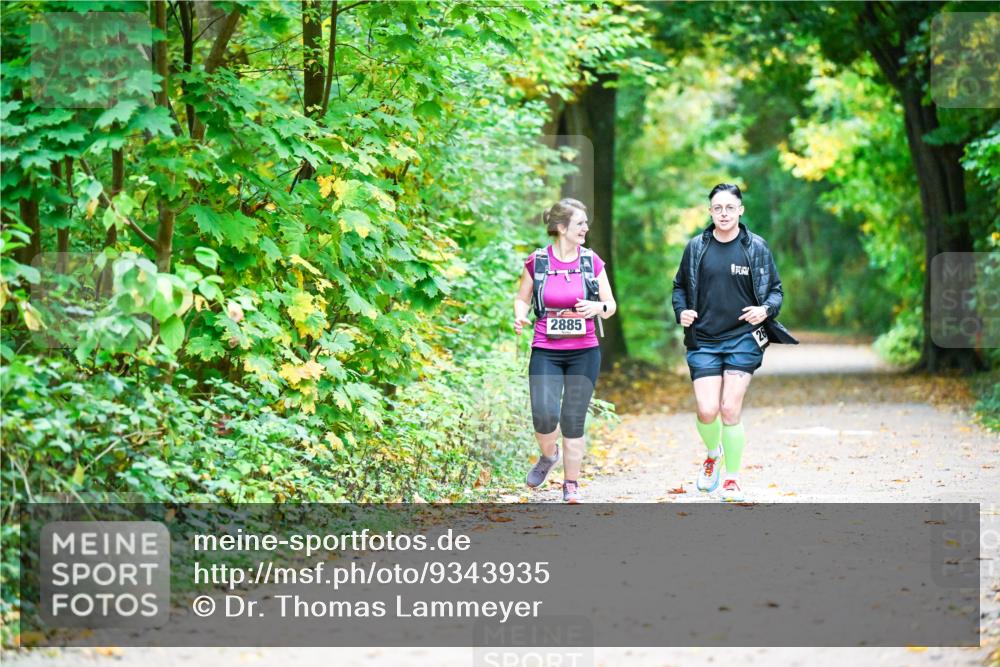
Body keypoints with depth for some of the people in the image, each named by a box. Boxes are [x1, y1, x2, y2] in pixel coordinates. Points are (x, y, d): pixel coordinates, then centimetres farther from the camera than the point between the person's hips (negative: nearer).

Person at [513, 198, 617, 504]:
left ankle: (571, 483, 17)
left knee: (573, 420, 2)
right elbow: (522, 298, 11)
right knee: (544, 415, -16)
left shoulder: (592, 261, 2)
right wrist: (520, 317, -10)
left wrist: (598, 307, -16)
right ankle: (548, 455, 18)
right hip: (546, 352, -1)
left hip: (584, 352, 1)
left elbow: (611, 305, 7)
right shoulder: (536, 261, -2)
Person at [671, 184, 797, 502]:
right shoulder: (696, 247, 5)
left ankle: (732, 479, 8)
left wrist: (766, 309, -13)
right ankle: (713, 454, 25)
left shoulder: (757, 247, 2)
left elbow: (775, 290, 7)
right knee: (707, 411, -9)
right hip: (703, 341, 1)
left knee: (730, 410, -9)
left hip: (743, 338, -1)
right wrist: (681, 311, -4)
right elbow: (680, 287, 16)